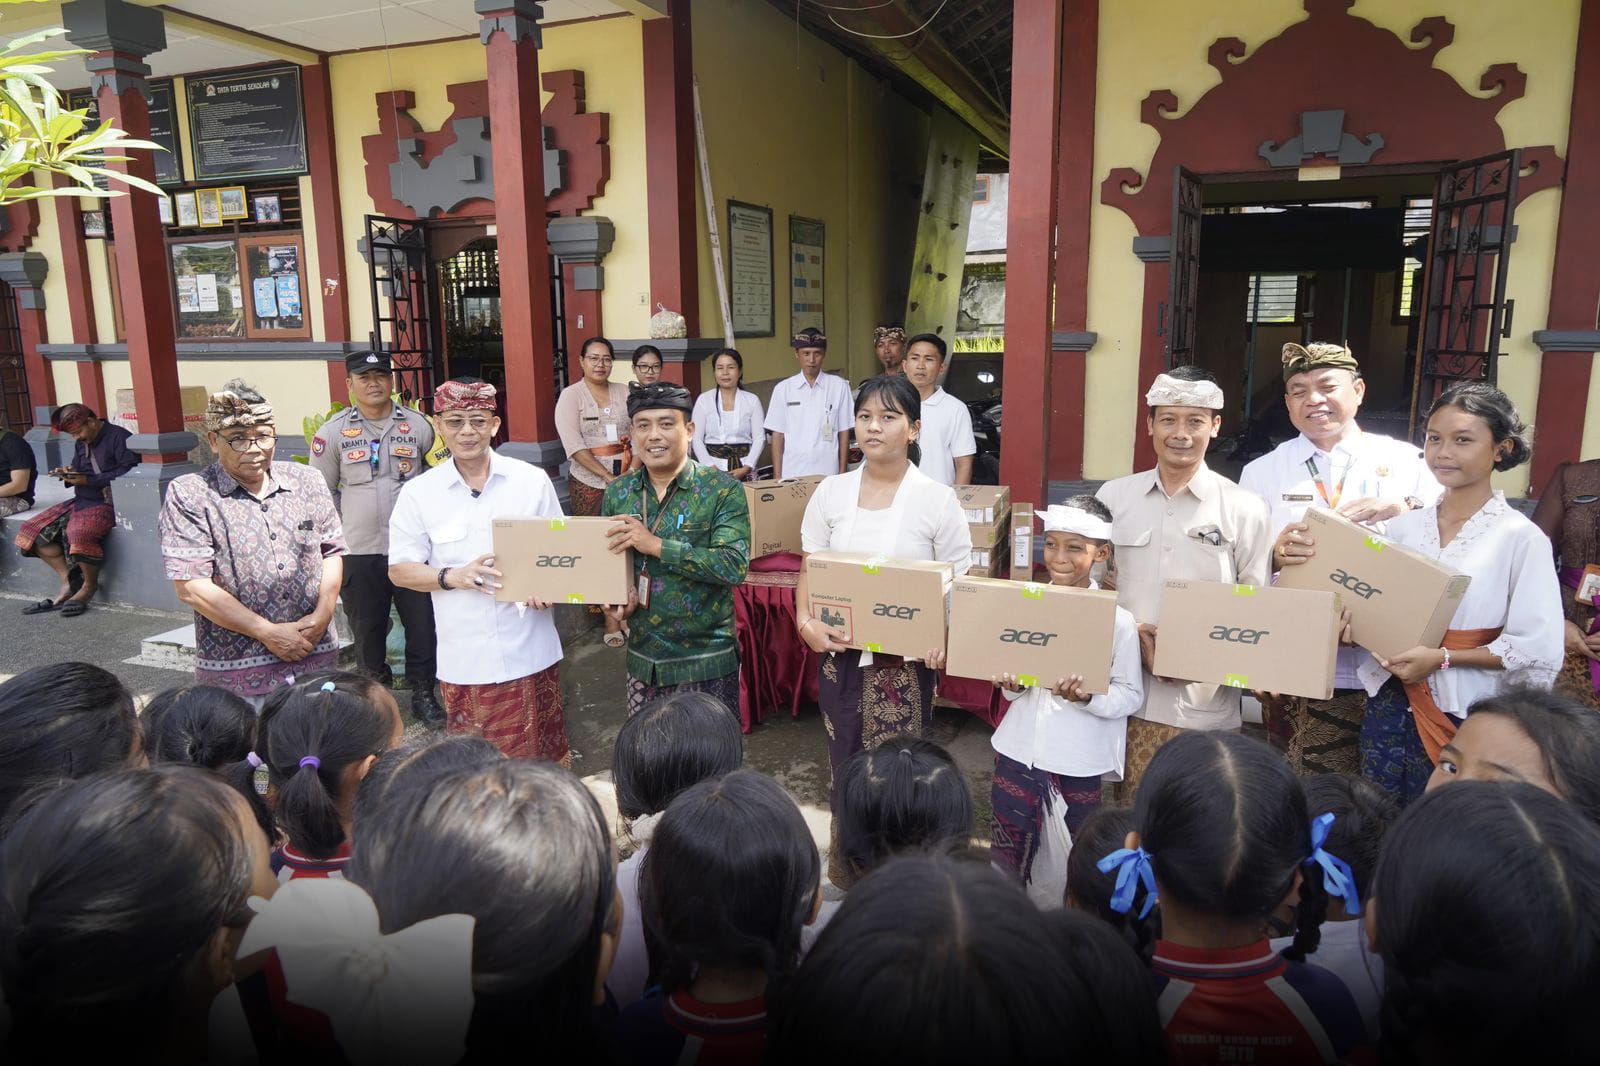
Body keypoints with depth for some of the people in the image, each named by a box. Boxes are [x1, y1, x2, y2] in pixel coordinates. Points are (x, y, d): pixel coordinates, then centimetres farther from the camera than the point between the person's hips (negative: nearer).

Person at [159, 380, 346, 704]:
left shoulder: (307, 481, 8)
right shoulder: (187, 496, -5)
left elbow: (332, 552, 12)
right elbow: (192, 587, -11)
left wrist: (322, 614, -5)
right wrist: (268, 632, -13)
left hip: (316, 659, 4)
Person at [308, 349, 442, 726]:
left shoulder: (418, 425, 2)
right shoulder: (333, 432, 0)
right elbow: (320, 490, 6)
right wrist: (343, 530, 1)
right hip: (359, 552, 0)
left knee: (422, 623, 5)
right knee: (367, 629, 11)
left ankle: (422, 692, 22)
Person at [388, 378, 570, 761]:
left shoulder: (532, 480, 2)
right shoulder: (419, 492, 1)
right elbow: (399, 570, 4)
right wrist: (453, 577, -14)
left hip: (529, 652, 1)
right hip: (465, 659, 0)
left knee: (543, 760, 8)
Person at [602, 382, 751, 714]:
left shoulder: (722, 490, -9)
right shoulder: (617, 493, 5)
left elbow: (735, 565, -20)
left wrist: (656, 545, -23)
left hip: (706, 661, -4)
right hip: (642, 659, 4)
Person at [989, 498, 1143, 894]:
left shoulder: (1118, 620, -11)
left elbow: (1131, 695, -8)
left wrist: (1087, 697, -25)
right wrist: (1011, 685, -10)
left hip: (1079, 761, -3)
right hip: (1020, 751, 3)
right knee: (1006, 853, 11)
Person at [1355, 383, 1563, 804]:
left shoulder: (1521, 538, -8)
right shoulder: (1404, 527, 5)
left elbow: (1539, 651, -12)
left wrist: (1442, 658, -17)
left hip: (1467, 720, -4)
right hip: (1389, 709, 4)